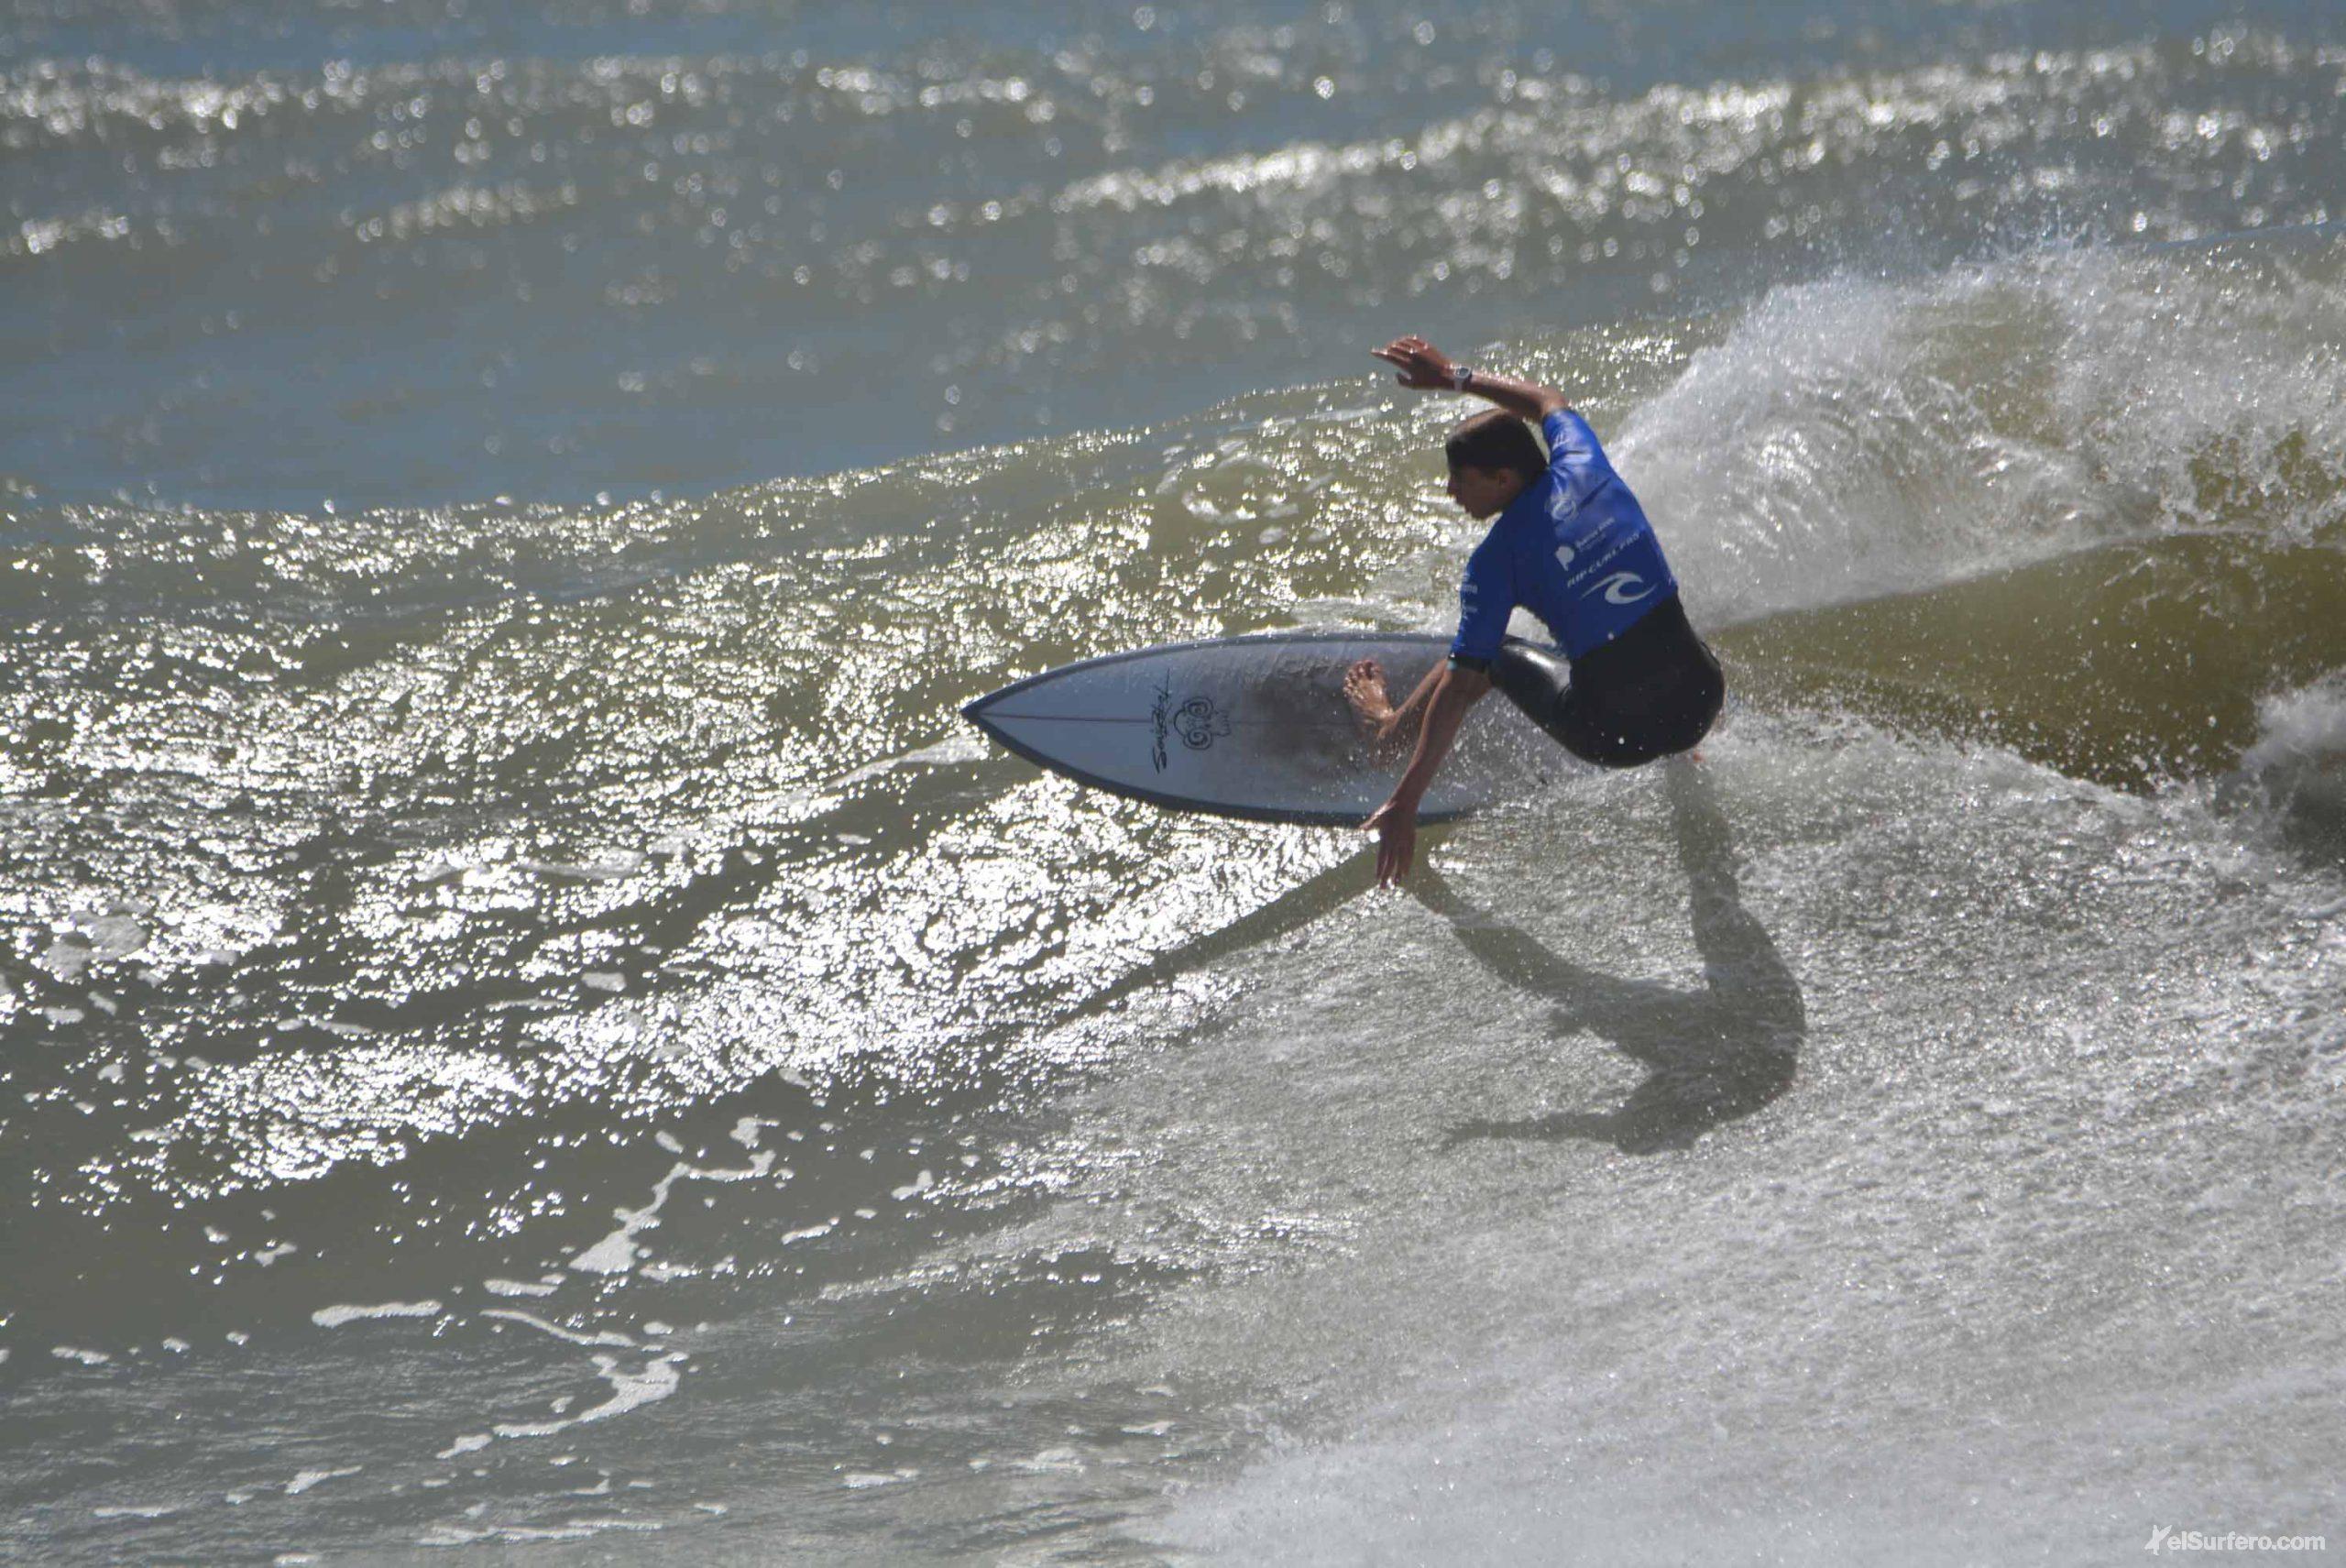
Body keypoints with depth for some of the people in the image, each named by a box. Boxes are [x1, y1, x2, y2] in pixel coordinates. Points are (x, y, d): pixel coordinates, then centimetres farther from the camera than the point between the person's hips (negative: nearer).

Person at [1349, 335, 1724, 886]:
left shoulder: (1496, 559, -12)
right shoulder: (1582, 466, -1)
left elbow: (1461, 688, -14)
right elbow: (1552, 403, 25)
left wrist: (1405, 804, -12)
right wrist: (1456, 378, 33)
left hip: (1615, 737, -4)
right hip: (1700, 706, 4)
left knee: (1492, 653, 23)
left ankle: (1389, 722, 46)